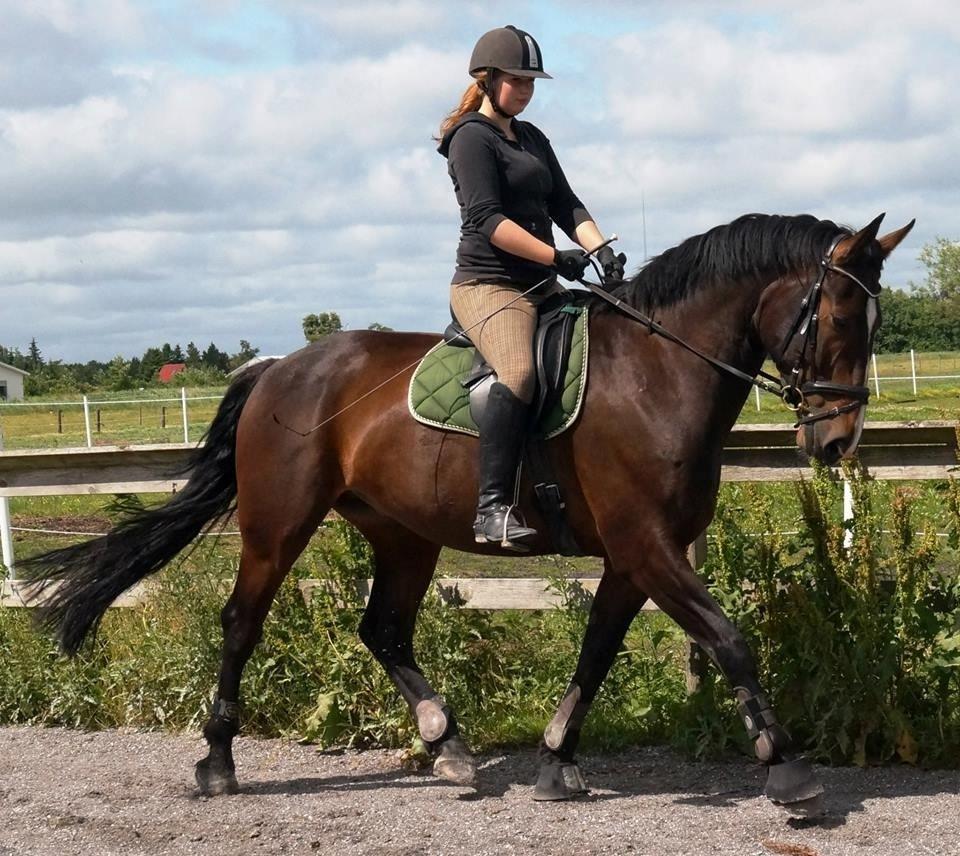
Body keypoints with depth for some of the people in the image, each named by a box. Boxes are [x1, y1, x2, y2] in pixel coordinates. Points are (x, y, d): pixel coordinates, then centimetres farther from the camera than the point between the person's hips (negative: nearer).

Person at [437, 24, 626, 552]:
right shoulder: (472, 137, -5)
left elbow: (566, 205, 16)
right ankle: (493, 509, -38)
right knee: (519, 373, -35)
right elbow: (487, 219, -16)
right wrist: (557, 258, -22)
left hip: (542, 288, 10)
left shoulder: (532, 138, 22)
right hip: (489, 285, -10)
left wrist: (600, 249, -4)